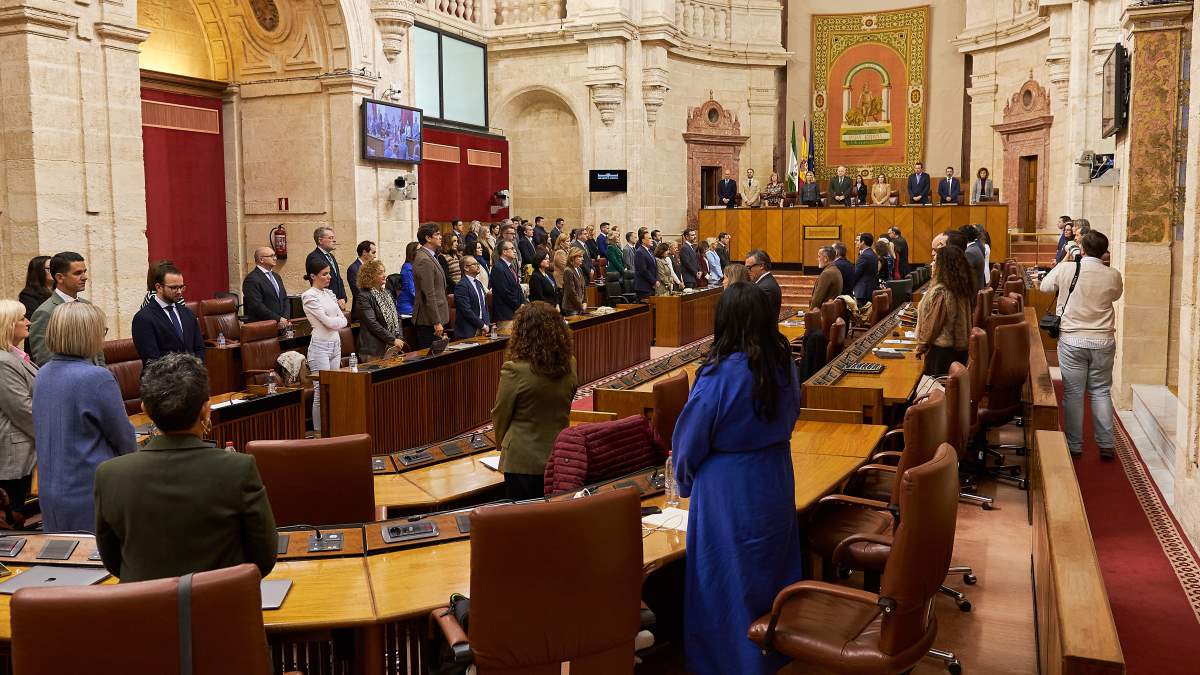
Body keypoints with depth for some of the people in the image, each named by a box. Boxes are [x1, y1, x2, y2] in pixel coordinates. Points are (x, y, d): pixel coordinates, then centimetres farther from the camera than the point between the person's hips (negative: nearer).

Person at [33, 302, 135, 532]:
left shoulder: (43, 374, 3)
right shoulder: (97, 378, -20)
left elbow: (40, 434, 14)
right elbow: (124, 437, -11)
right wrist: (131, 457, 9)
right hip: (89, 494, -7)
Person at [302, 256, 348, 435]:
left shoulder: (329, 293, 13)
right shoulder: (310, 297, -10)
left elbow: (343, 320, 9)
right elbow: (329, 322, -16)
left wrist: (334, 321, -10)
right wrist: (339, 320, 2)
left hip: (335, 344, 7)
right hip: (320, 346, -7)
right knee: (322, 392, -5)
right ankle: (319, 434, 3)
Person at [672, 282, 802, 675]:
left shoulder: (720, 374, -22)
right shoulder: (784, 364, -4)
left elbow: (690, 438, -11)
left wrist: (684, 482, 7)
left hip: (728, 491, -6)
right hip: (776, 480, 6)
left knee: (728, 582, 10)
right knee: (771, 570, 22)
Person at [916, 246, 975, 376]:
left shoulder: (940, 292, -22)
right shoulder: (962, 288, 3)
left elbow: (931, 325, -17)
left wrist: (920, 347, -5)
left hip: (940, 350, -8)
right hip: (960, 349, 8)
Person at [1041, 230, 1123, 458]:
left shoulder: (1065, 269, -10)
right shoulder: (1113, 276, -5)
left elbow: (1045, 286, 8)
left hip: (1072, 340, -2)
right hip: (1103, 341, 2)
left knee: (1073, 393, 5)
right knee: (1101, 391, 13)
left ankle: (1074, 446, 10)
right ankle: (1106, 445, 14)